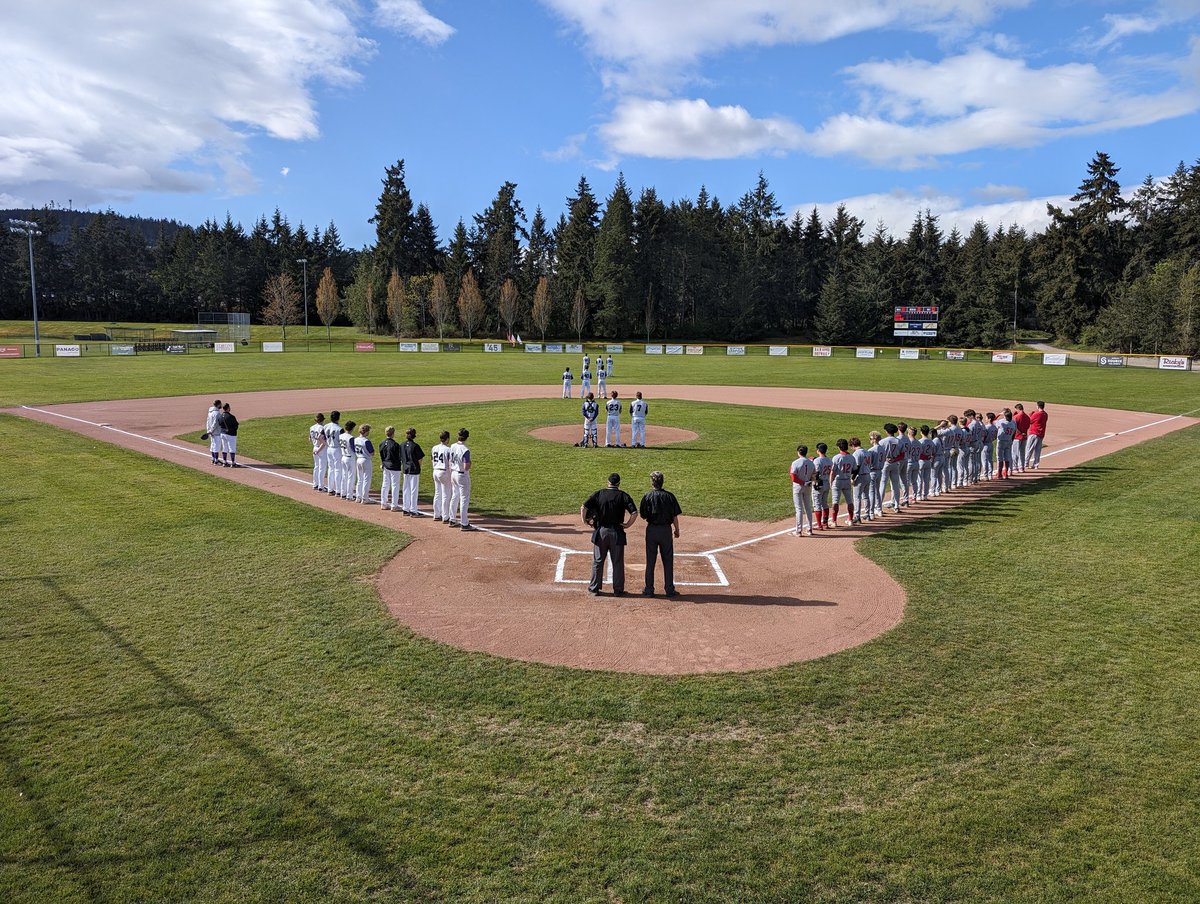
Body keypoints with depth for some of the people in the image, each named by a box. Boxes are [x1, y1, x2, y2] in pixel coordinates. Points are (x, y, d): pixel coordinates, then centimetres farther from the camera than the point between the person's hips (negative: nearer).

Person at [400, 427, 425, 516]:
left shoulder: (402, 445, 2)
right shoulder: (415, 446, -14)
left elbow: (401, 459, 6)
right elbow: (419, 459, -11)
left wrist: (403, 466, 16)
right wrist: (418, 467, 6)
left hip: (405, 470, 6)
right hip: (414, 470, -6)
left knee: (406, 490, 13)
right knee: (414, 490, 1)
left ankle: (406, 510, 19)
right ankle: (413, 511, 3)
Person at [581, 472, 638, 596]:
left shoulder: (598, 494, 0)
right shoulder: (623, 495, -4)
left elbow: (583, 507, -8)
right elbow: (634, 513, -14)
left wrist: (585, 521, 4)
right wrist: (628, 524, -2)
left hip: (600, 531, 1)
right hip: (617, 532, -1)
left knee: (597, 561, 12)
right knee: (618, 562, 8)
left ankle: (594, 588, 19)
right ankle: (618, 590, 12)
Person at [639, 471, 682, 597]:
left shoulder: (647, 497, -6)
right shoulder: (669, 496, -5)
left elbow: (643, 516, -4)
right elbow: (675, 516, -3)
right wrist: (677, 530, 10)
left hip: (651, 530, 0)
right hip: (666, 530, 0)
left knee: (650, 560, 8)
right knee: (668, 561, 9)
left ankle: (649, 589, 12)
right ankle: (669, 589, 12)